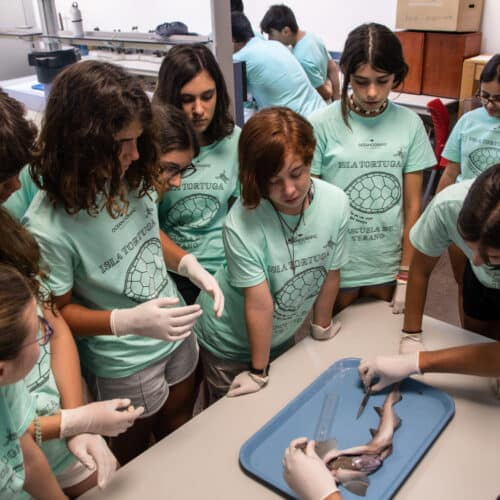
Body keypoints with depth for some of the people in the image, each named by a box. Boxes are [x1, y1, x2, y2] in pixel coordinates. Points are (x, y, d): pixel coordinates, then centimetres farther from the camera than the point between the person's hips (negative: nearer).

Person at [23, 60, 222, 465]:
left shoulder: (136, 178, -16)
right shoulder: (48, 227, -32)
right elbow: (60, 311, -17)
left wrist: (190, 265, -13)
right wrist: (129, 321, -32)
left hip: (176, 333, 5)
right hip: (124, 363, -5)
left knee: (180, 424, 30)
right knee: (135, 451, 25)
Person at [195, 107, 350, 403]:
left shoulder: (336, 203, -21)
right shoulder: (241, 224, -33)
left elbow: (331, 273, -7)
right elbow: (259, 303, -27)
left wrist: (322, 327, 7)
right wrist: (258, 372, -14)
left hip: (283, 335, 4)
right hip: (229, 342, -3)